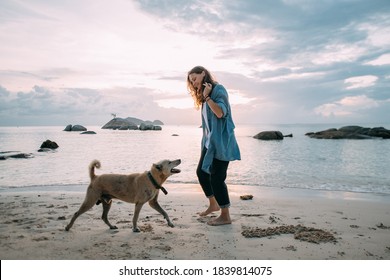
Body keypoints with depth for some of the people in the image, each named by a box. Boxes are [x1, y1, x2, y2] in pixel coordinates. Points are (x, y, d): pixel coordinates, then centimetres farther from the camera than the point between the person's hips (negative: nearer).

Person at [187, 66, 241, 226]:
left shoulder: (218, 89, -9)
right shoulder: (204, 94, 18)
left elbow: (220, 112, -22)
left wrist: (207, 97, -17)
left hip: (220, 142, -10)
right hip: (209, 141, 10)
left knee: (217, 177, -7)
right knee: (201, 171, 15)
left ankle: (225, 216, 4)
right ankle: (213, 204, 32)